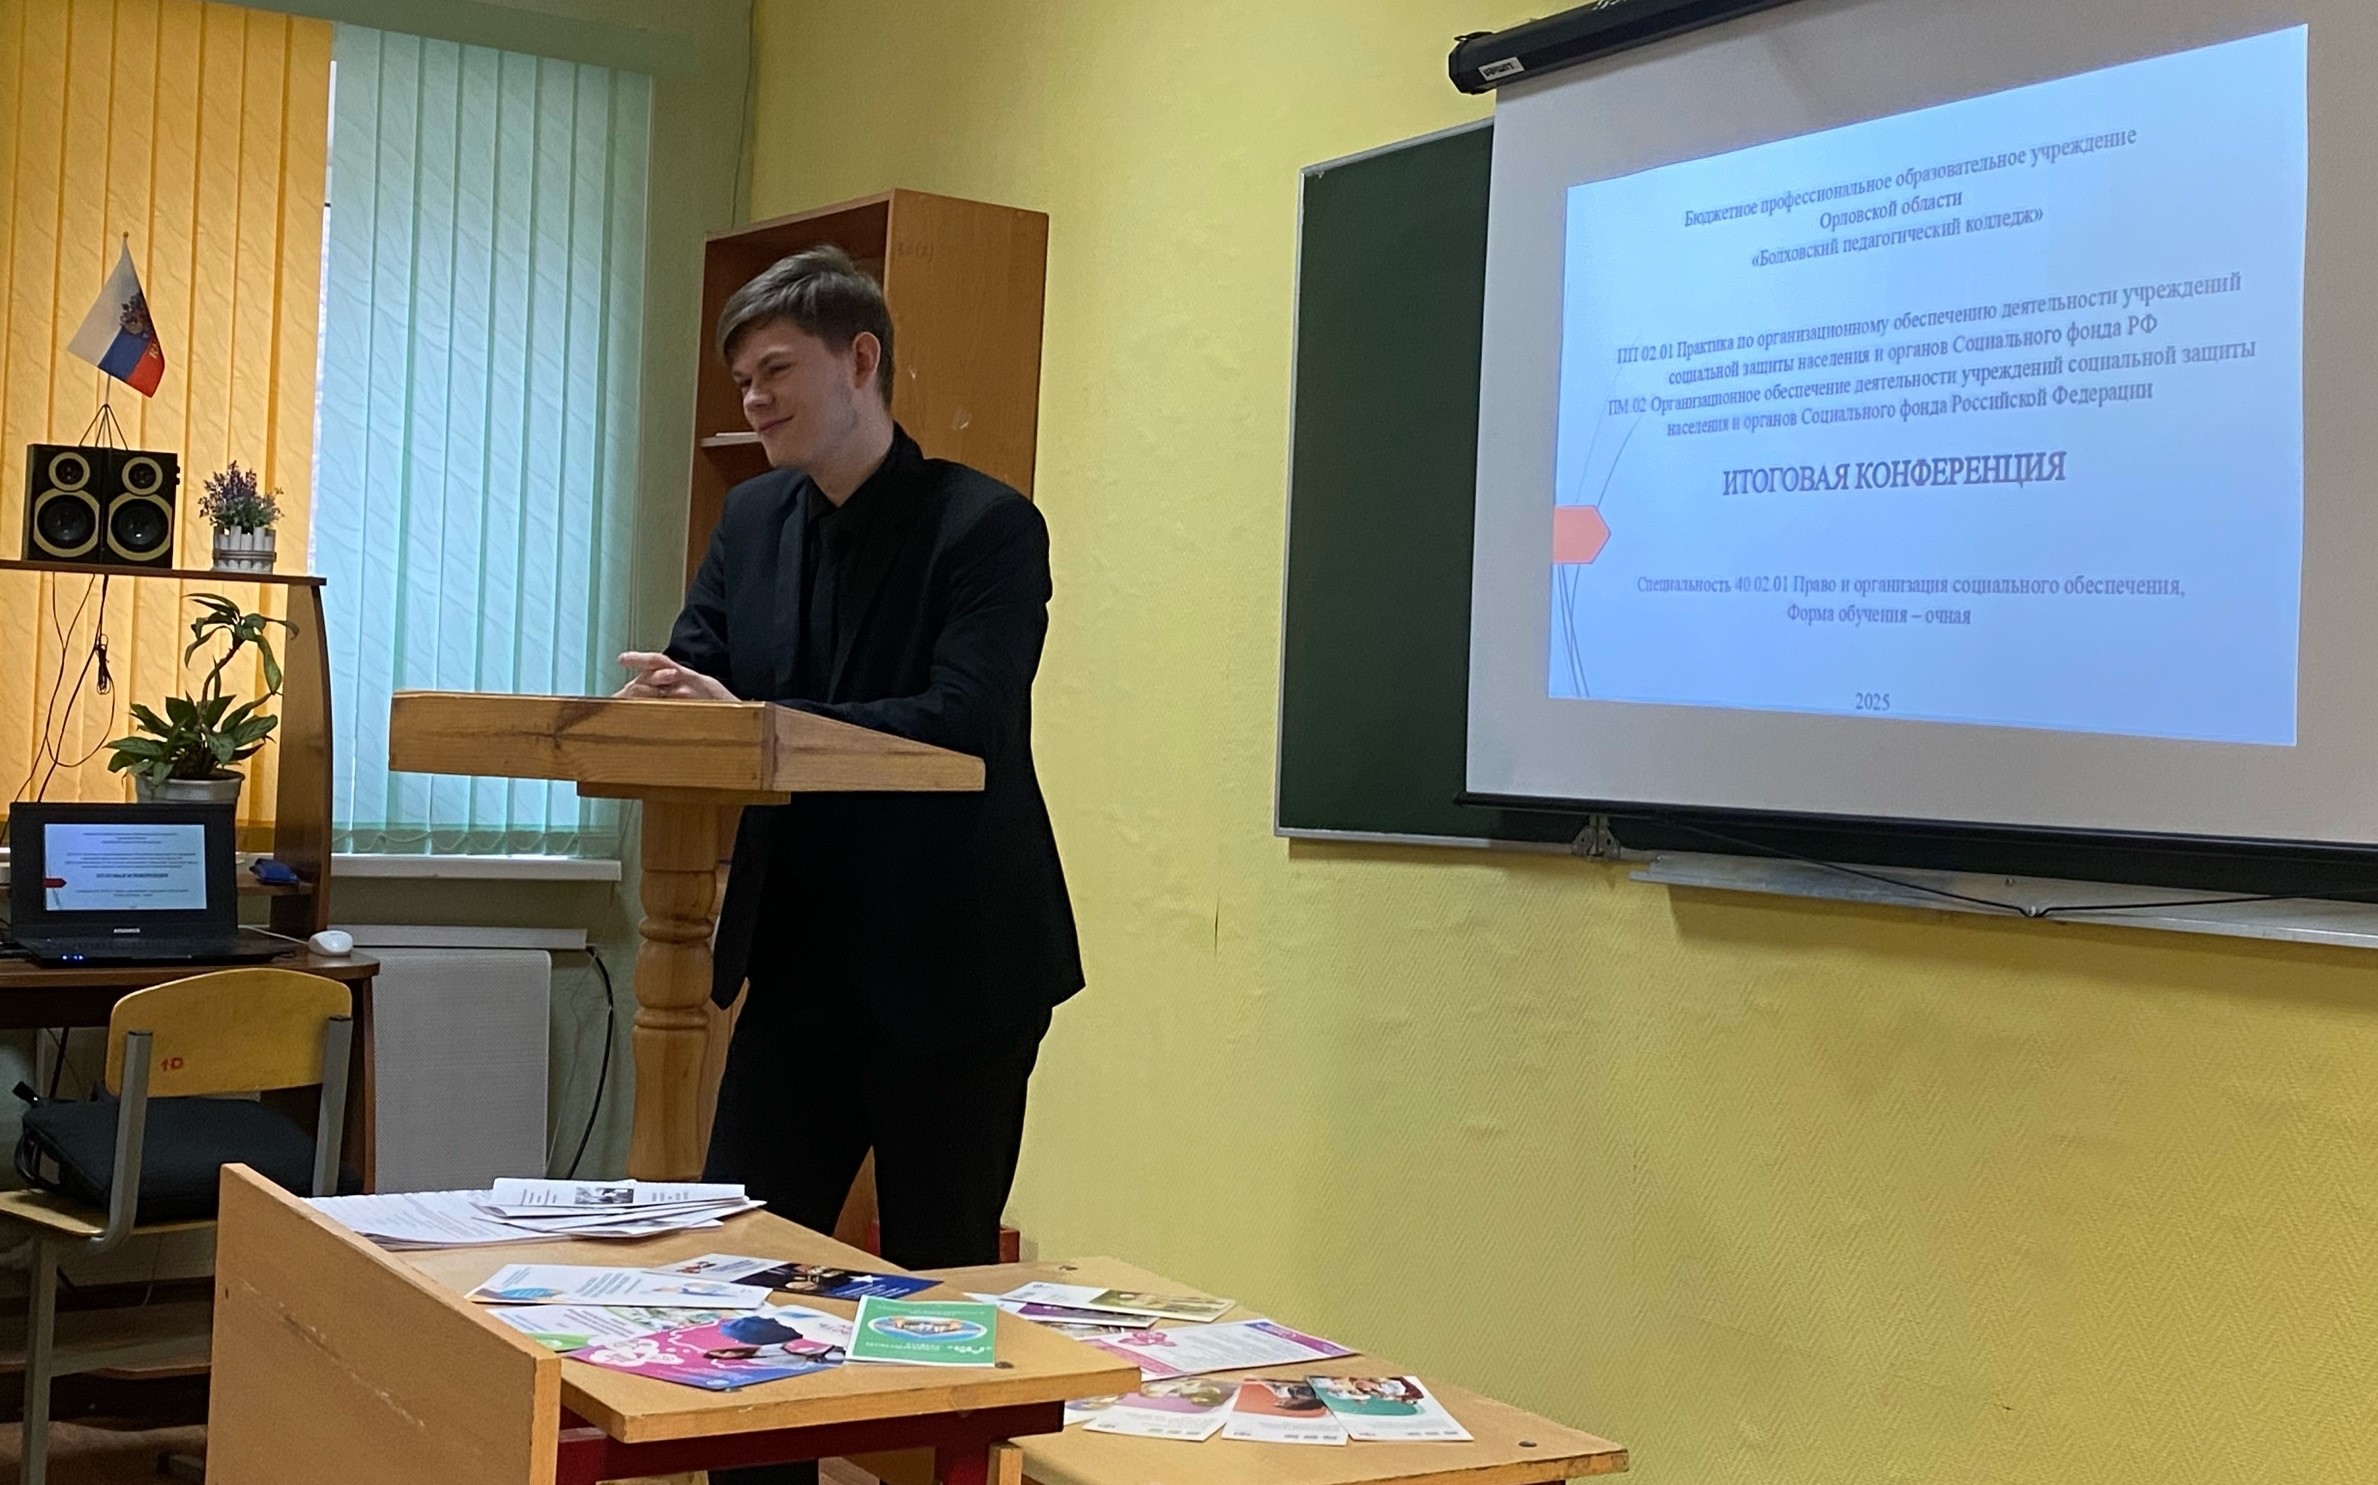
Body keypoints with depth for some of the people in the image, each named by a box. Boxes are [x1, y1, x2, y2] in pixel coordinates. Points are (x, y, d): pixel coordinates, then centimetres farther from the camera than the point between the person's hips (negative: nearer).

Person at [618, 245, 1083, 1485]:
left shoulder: (987, 524, -13)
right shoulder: (753, 519, 8)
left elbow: (961, 721, -24)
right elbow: (691, 673, 4)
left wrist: (753, 724, -33)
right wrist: (652, 710, -21)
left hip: (950, 972, -6)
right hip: (802, 959, 6)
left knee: (940, 1279, 5)